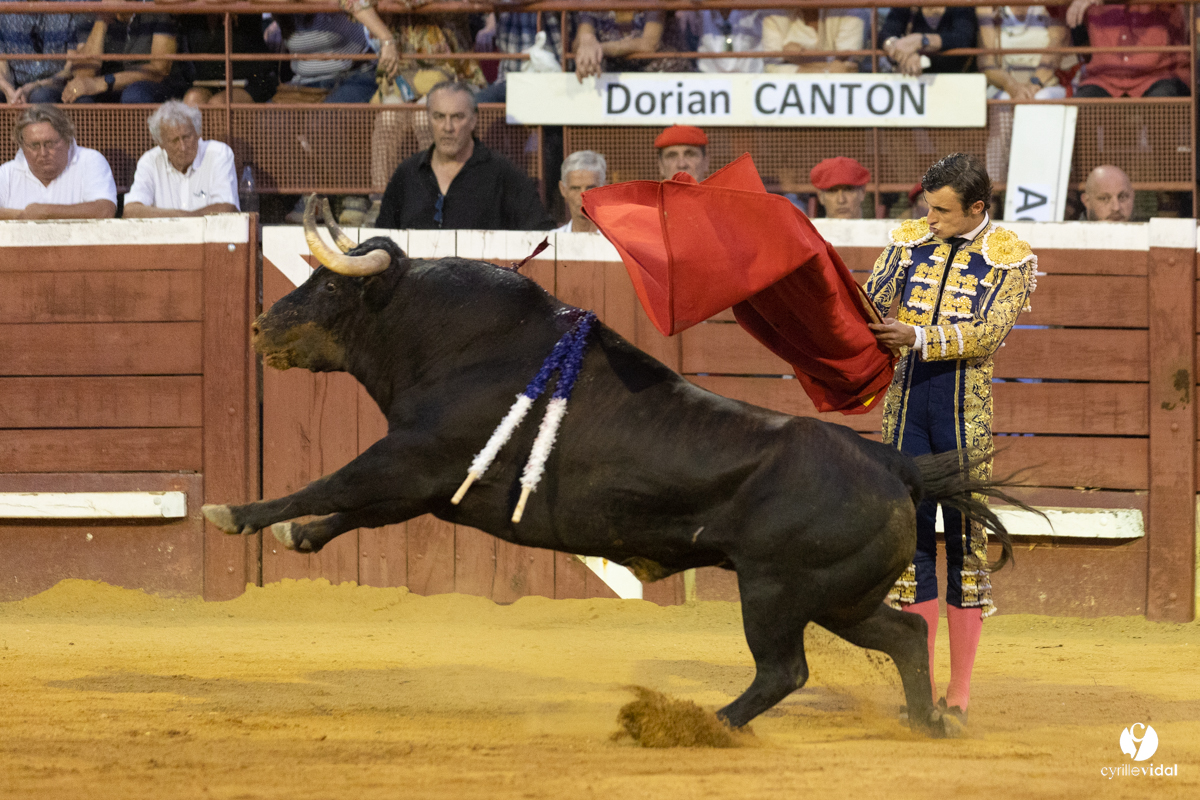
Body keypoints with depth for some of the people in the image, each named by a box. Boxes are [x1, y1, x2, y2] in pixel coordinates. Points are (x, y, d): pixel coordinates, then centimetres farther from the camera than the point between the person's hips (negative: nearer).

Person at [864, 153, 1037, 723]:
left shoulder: (1011, 258, -3)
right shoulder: (910, 240, 10)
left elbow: (991, 332, -14)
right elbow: (872, 304, 6)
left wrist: (920, 338, -25)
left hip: (968, 402, -4)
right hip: (907, 393, 4)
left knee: (966, 540, -2)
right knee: (909, 532, 4)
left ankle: (959, 693, 4)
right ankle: (921, 686, 12)